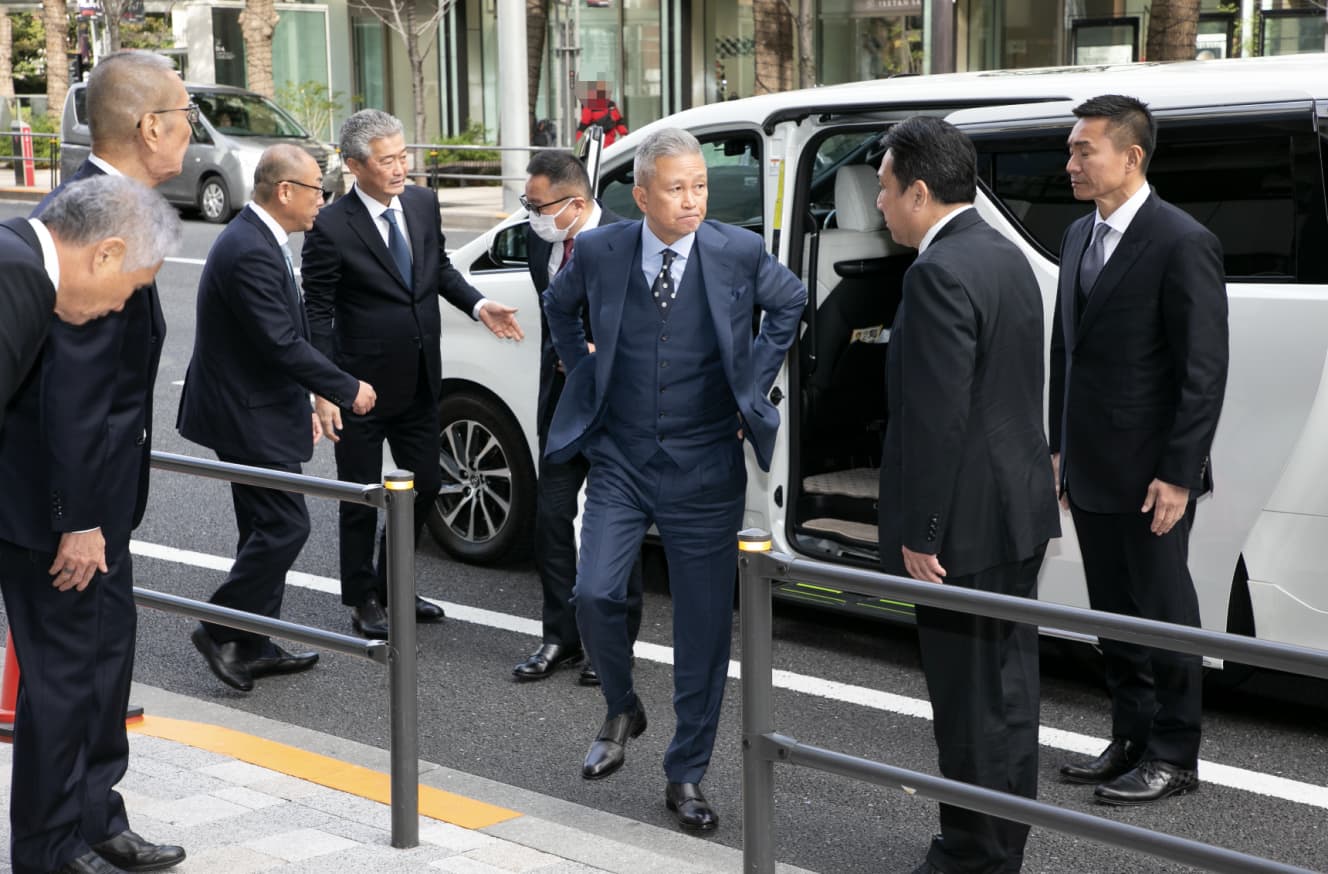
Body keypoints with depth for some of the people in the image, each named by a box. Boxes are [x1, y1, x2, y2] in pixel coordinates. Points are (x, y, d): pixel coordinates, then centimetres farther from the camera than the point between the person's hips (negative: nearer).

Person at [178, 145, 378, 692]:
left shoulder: (256, 240, 11)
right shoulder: (251, 252, -22)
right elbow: (283, 344, -24)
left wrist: (304, 405, 20)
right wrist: (348, 390, -15)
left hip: (258, 410, 11)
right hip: (249, 419, -11)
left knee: (268, 528, 14)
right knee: (285, 525, -7)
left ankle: (252, 647, 21)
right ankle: (221, 631, 3)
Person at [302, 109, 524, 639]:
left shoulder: (424, 204, 1)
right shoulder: (331, 228, -17)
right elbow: (317, 313, -13)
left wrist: (476, 306, -3)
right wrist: (324, 391, -18)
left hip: (419, 381, 6)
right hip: (363, 387, -6)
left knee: (425, 484, 15)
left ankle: (392, 585, 35)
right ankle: (362, 600, 25)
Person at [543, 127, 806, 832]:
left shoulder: (739, 252, -8)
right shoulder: (599, 251, -5)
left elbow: (791, 303, 13)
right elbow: (560, 305, 18)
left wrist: (754, 384, 7)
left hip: (705, 468, -1)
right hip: (620, 461, 1)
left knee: (704, 627, 3)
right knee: (594, 596, -13)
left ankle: (686, 777, 18)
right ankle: (622, 711, 18)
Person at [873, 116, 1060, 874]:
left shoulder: (941, 273, -19)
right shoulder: (1005, 257, 12)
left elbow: (936, 416, -23)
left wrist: (920, 534, -19)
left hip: (968, 525, -10)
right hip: (1019, 508, 10)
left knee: (971, 699, 0)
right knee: (1008, 685, 17)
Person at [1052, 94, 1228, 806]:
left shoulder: (1183, 244, -15)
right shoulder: (1079, 236, 11)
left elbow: (1204, 371, -16)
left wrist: (1177, 474, -18)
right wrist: (1061, 449, 15)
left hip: (1149, 473, -8)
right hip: (1091, 471, 8)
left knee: (1163, 613, 4)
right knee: (1112, 611, 16)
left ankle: (1173, 756, 16)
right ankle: (1131, 739, 29)